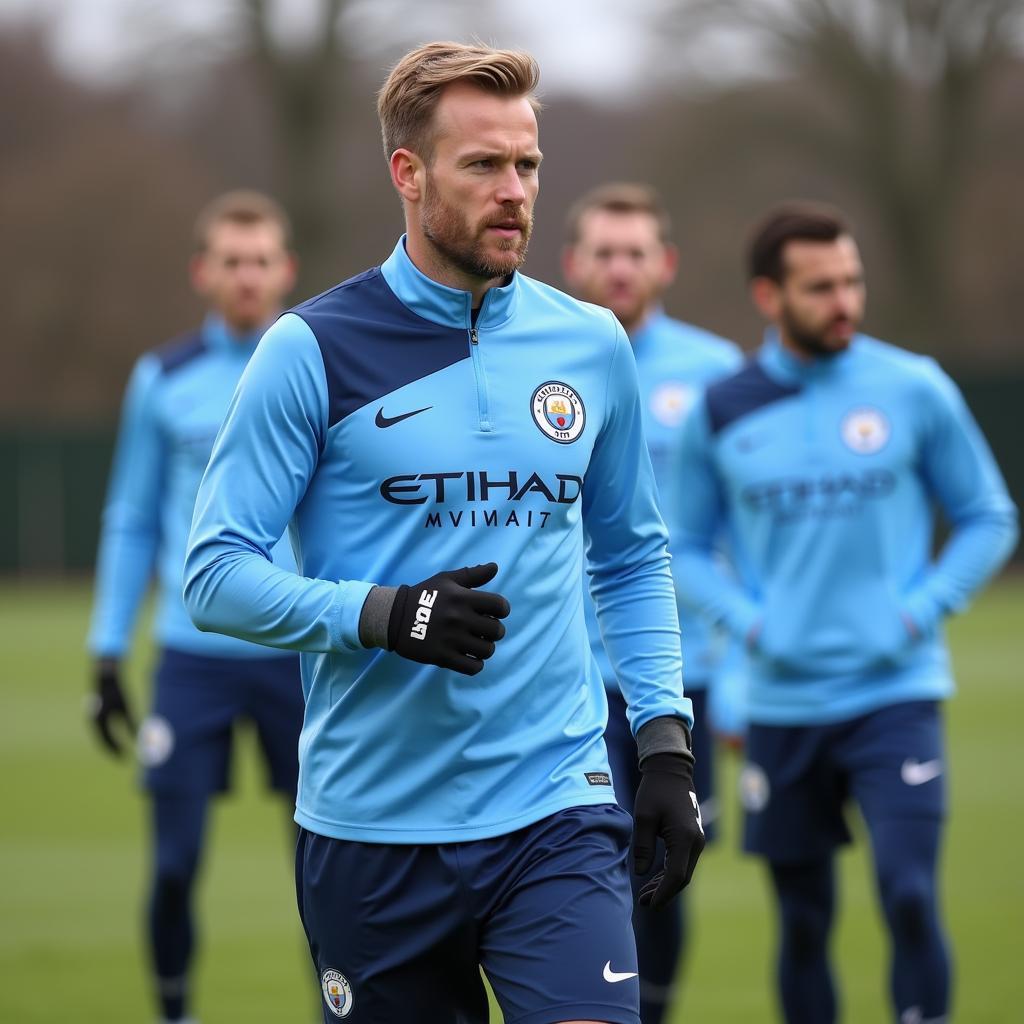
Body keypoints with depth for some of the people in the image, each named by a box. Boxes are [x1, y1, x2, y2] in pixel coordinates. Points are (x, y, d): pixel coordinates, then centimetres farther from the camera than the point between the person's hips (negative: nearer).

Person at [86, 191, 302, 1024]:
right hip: (195, 656, 0)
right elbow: (131, 525, 10)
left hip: (307, 656, 0)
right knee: (175, 862, -1)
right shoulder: (163, 381, 5)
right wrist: (108, 656, 6)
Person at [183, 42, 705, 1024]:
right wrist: (383, 614, -20)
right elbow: (214, 572, -6)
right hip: (371, 826, -2)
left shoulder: (591, 344, 9)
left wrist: (665, 738, 9)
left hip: (557, 815, 2)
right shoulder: (311, 350, -4)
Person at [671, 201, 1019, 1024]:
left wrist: (923, 608, -7)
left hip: (896, 696, -2)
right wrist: (745, 618, -6)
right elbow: (687, 547, 12)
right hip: (784, 703, 2)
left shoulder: (914, 389, -1)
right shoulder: (721, 414, 2)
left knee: (909, 897, -16)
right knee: (804, 922, 8)